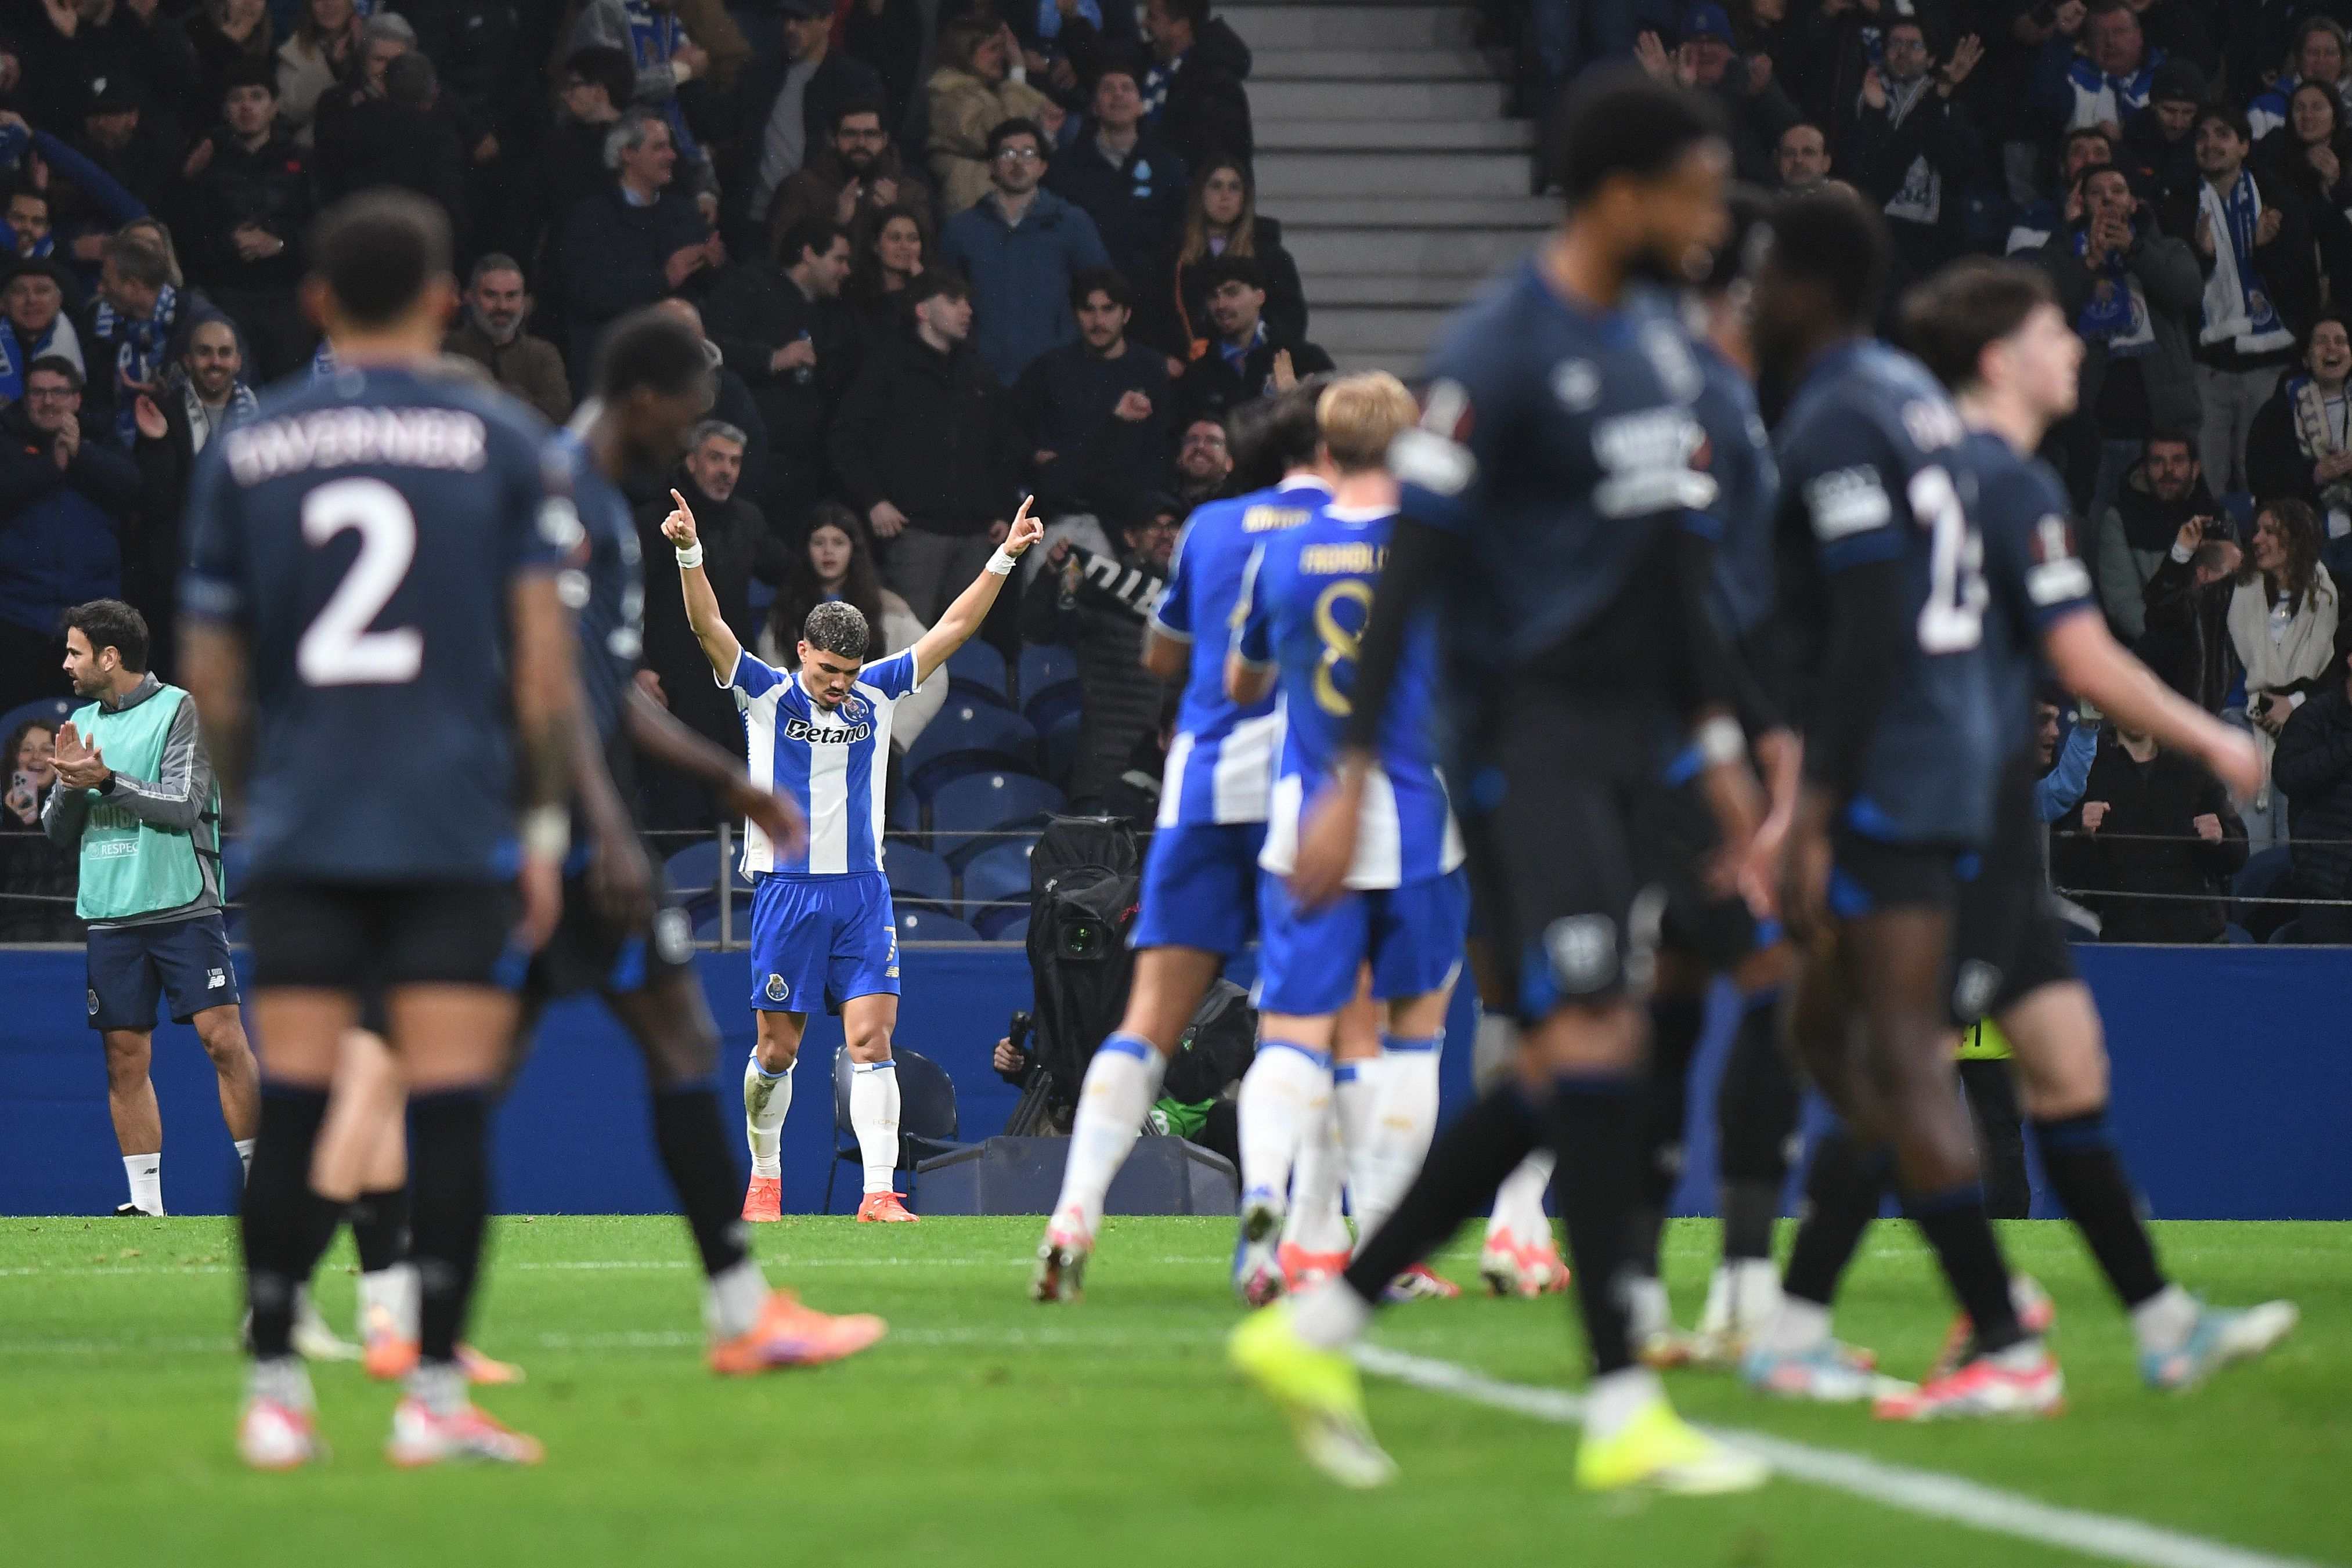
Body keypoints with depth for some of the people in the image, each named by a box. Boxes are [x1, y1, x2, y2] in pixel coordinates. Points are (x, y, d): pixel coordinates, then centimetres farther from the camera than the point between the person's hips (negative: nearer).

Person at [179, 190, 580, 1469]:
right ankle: (434, 1396, -5)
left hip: (301, 834, 2)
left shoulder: (243, 452, 7)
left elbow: (210, 668, 10)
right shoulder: (496, 442, 1)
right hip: (455, 830, -2)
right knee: (449, 1110, -2)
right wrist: (547, 823, 7)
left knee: (290, 1110, 3)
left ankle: (273, 1396, 3)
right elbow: (543, 656, -1)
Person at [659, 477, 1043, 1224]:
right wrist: (689, 553, -26)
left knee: (871, 1038, -8)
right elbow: (709, 627, -11)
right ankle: (764, 1177, 22)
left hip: (862, 891, 2)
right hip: (786, 890, -2)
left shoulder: (877, 692, 8)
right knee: (776, 1048, 3)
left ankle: (879, 1192, -13)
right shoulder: (766, 694, 0)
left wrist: (1004, 559, 4)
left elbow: (954, 626, 10)